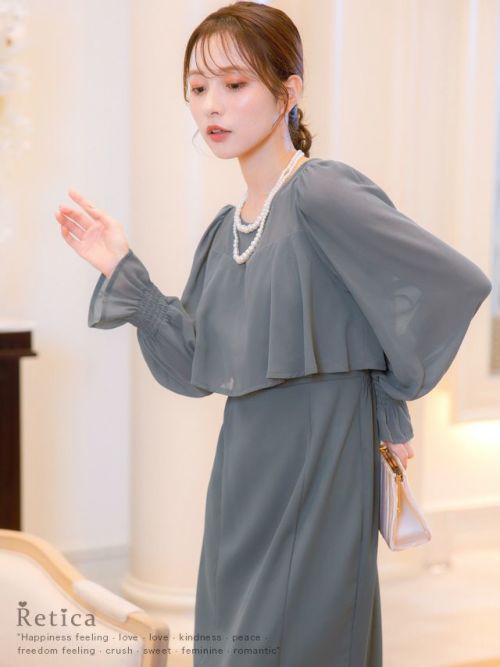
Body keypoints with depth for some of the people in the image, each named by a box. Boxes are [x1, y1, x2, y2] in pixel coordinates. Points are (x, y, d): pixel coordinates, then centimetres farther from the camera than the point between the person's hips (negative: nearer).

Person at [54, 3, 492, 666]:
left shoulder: (323, 195, -14)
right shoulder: (224, 231, 9)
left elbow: (458, 283, -20)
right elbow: (194, 368, 9)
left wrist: (391, 400, -10)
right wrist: (122, 269, 4)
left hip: (320, 468, -8)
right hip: (243, 475, 8)